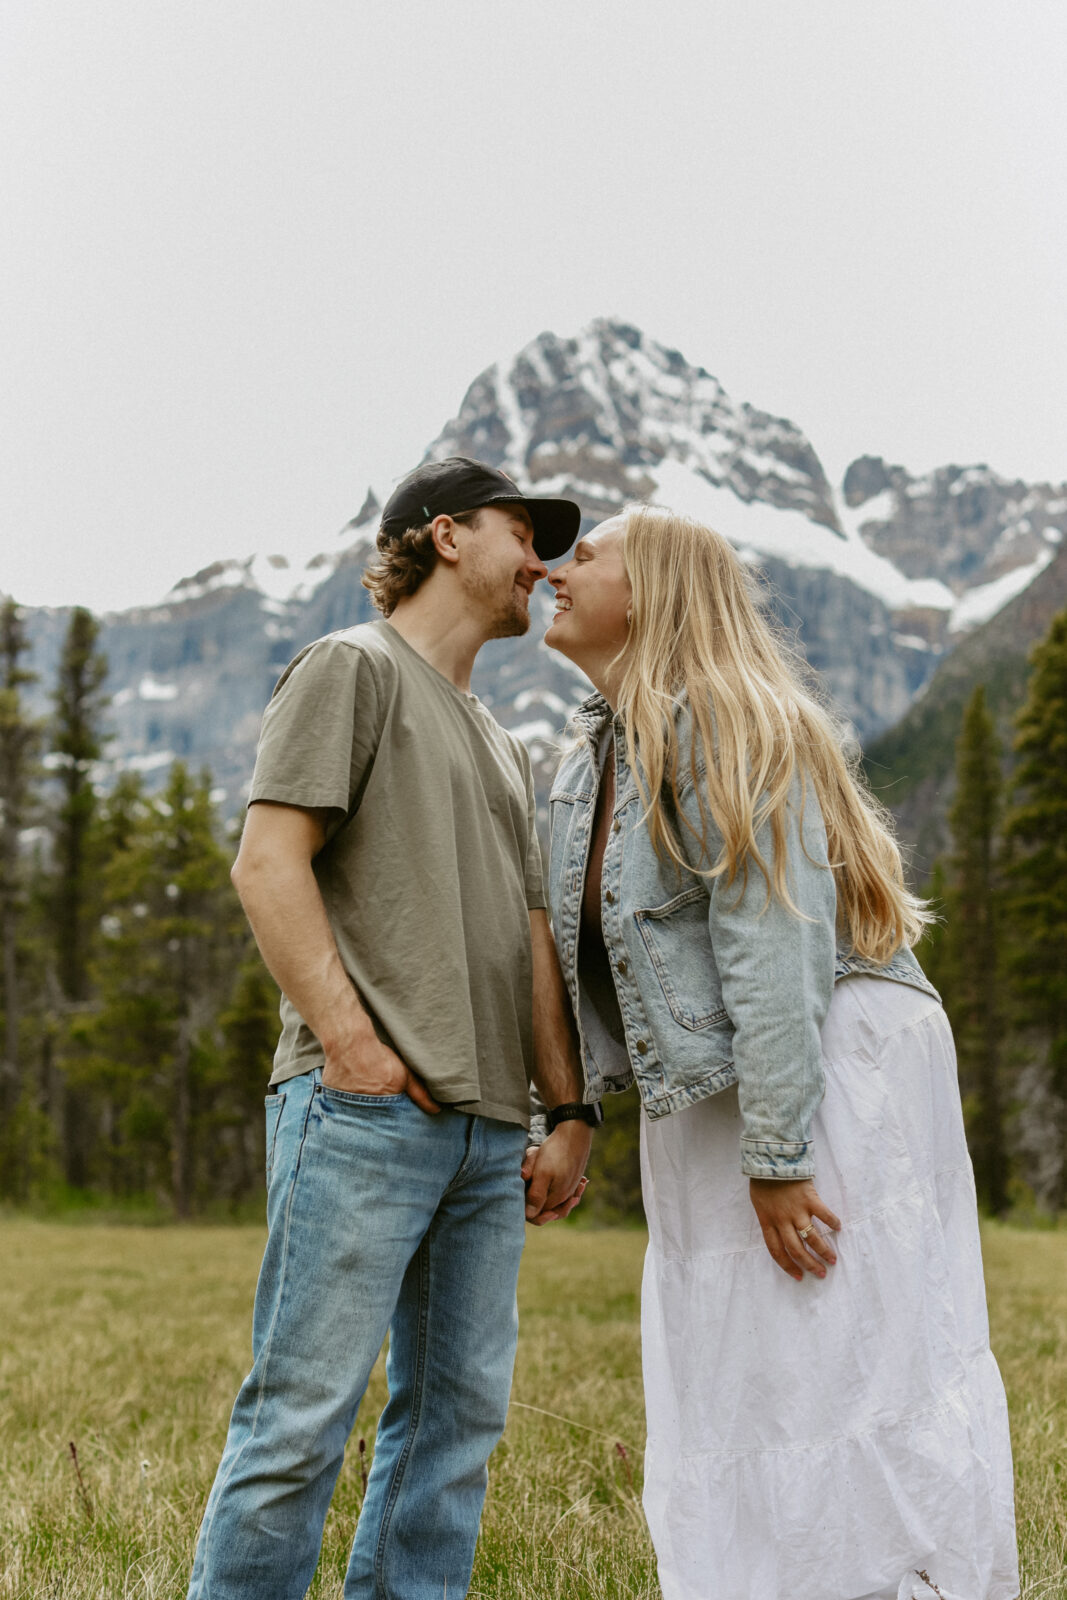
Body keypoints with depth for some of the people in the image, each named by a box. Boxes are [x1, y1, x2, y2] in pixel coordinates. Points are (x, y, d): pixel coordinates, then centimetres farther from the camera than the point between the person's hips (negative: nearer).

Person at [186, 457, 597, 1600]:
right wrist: (350, 1036, -16)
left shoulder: (503, 748, 27)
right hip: (365, 1110, -8)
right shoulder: (352, 668, 3)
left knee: (458, 1411, 6)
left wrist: (570, 1108, 15)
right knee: (305, 1409, -8)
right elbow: (268, 864, -8)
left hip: (489, 1127, 8)